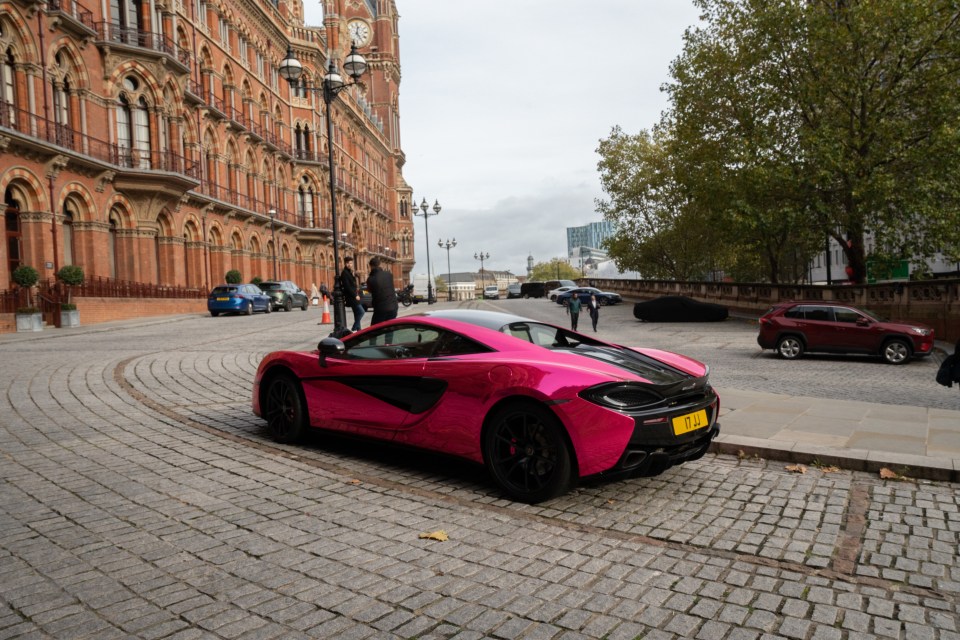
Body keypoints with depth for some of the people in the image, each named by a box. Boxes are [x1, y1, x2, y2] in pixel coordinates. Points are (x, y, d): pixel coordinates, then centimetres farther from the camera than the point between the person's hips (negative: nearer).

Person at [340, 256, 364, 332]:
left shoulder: (350, 272, 18)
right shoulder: (344, 273, -11)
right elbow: (347, 287, -18)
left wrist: (357, 295, 10)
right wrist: (355, 295, -17)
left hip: (354, 297, 10)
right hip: (351, 297, -10)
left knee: (357, 314, 10)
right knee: (361, 311, -16)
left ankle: (358, 330, 15)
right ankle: (353, 329, -12)